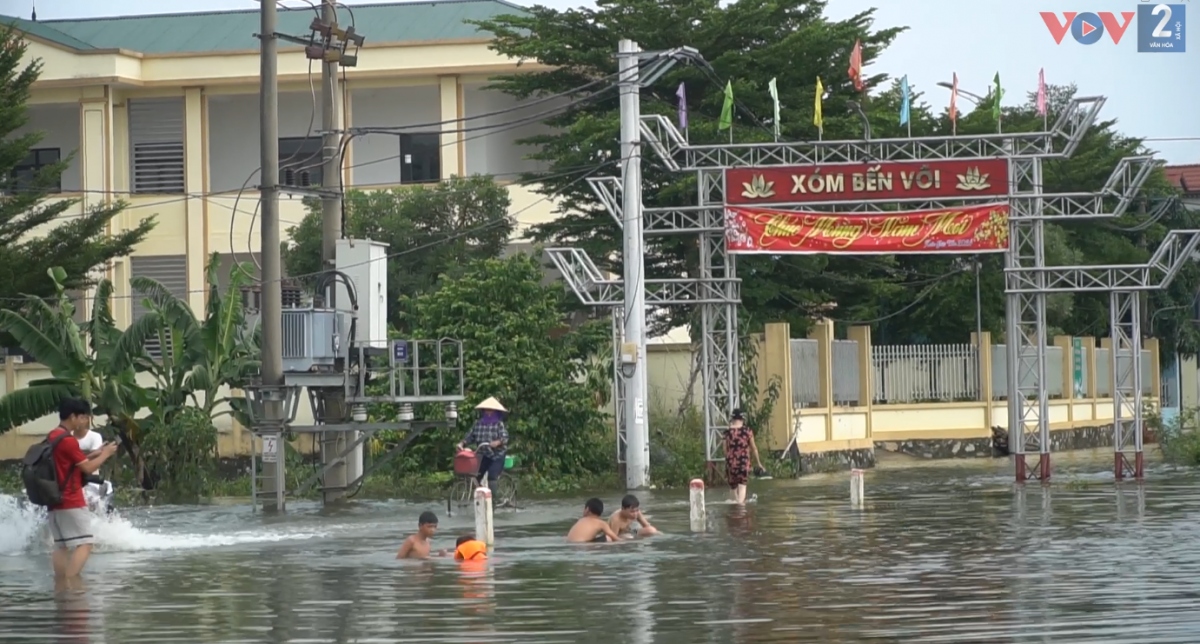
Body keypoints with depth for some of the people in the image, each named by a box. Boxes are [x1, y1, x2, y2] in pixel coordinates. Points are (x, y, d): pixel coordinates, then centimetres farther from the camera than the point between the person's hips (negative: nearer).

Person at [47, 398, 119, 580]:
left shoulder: (52, 437, 13)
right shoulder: (68, 439, -15)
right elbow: (88, 468, -12)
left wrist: (96, 454, 16)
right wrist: (105, 454, 3)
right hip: (71, 503, -9)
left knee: (61, 546, 9)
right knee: (84, 545, -9)